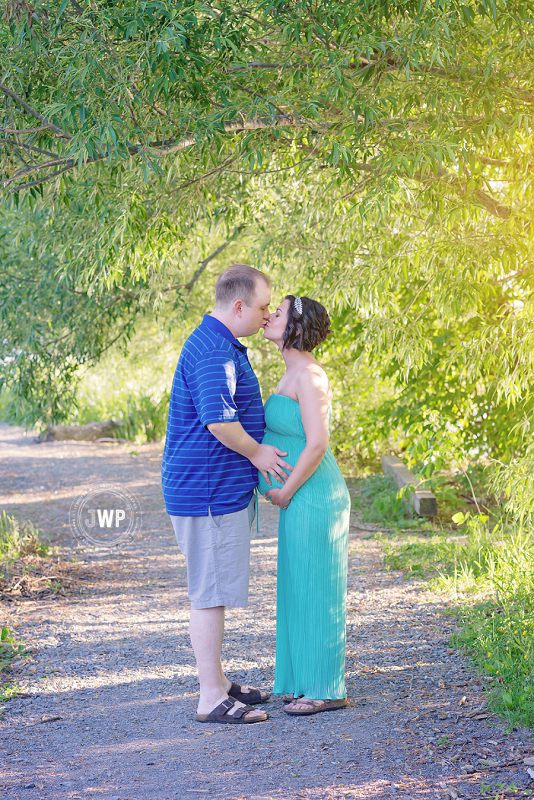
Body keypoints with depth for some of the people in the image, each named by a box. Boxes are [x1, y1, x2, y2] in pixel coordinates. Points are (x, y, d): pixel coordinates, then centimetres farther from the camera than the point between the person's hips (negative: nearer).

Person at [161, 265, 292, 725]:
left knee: (215, 591, 17)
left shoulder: (218, 345, 16)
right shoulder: (214, 351, -20)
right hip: (209, 491, -11)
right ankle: (211, 699, 0)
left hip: (223, 488, 11)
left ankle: (218, 682, 26)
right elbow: (219, 421, -26)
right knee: (211, 592, -5)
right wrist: (257, 453, -13)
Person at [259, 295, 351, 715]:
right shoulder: (296, 373, 13)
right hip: (303, 497, 10)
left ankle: (328, 689, 7)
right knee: (305, 590, 15)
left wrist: (286, 491, -14)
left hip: (311, 498, -10)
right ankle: (314, 681, 24)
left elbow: (317, 444, -23)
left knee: (315, 591, -2)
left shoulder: (308, 375, -17)